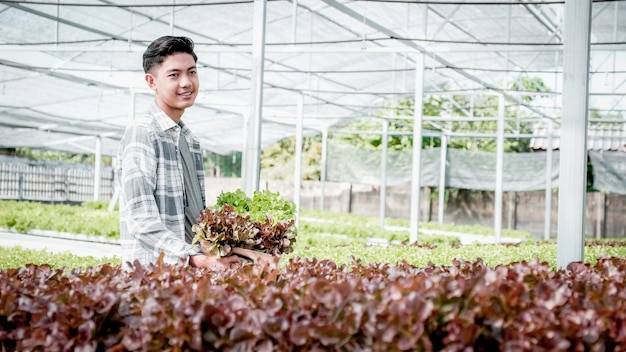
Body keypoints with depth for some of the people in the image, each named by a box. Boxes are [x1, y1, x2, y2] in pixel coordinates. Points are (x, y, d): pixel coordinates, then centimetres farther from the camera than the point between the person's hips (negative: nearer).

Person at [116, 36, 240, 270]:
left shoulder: (191, 141, 15)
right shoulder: (142, 134, -9)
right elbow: (143, 222, -17)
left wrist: (213, 257, 3)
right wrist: (193, 258, -27)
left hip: (190, 272, 6)